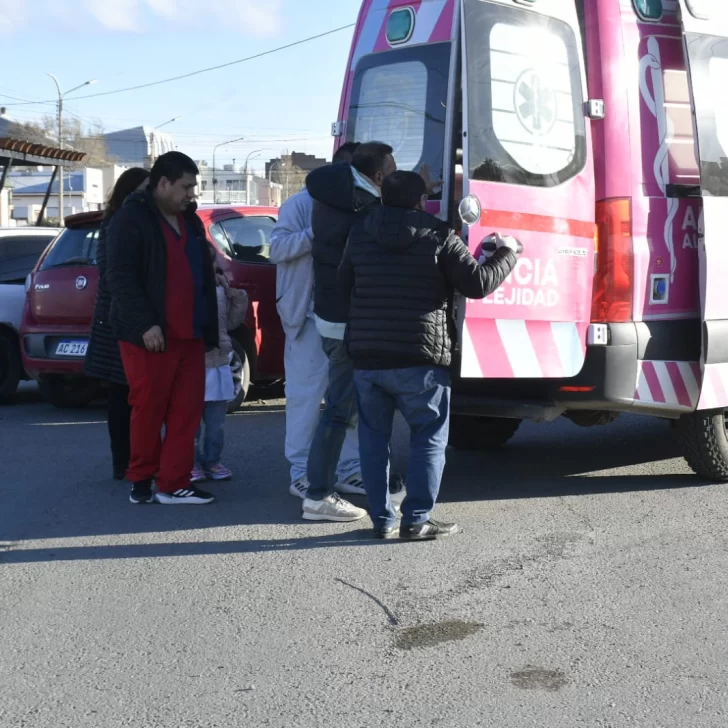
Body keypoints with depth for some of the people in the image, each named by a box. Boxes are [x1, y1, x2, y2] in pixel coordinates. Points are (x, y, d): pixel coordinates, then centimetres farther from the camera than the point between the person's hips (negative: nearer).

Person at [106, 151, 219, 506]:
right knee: (148, 411, 1)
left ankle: (174, 484, 9)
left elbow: (204, 275, 23)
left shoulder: (190, 221, 17)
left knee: (187, 411, 3)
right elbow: (120, 276, -14)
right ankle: (142, 481, 14)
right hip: (149, 335, -7)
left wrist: (209, 327, 16)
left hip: (189, 334, 7)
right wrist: (144, 324, -22)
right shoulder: (131, 219, -6)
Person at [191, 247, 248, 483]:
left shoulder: (220, 287, 7)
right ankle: (192, 463, 12)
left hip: (218, 363, 6)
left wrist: (238, 298, 5)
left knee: (216, 420, 13)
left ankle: (212, 461, 24)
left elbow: (231, 322, 15)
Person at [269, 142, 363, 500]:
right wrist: (317, 235, -20)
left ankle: (349, 469, 17)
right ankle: (301, 474, 3)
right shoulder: (301, 204, 0)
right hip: (310, 315, -6)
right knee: (307, 394, -2)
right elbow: (277, 247, -10)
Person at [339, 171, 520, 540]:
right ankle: (417, 519, 2)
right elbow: (479, 283, -6)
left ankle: (382, 518, 14)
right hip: (419, 358, -4)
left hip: (366, 356, 4)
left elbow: (343, 284, 17)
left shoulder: (360, 234, 8)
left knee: (373, 437, 13)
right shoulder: (439, 236, -6)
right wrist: (507, 253, 10)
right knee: (429, 438, 6)